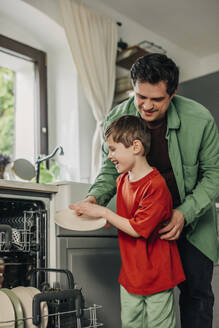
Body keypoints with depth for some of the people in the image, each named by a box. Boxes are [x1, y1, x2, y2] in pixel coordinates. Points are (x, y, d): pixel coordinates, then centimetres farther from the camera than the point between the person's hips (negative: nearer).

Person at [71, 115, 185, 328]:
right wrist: (97, 214, 2)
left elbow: (138, 229, -23)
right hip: (130, 273, 8)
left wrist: (103, 212, -16)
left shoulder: (155, 186, -23)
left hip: (156, 276, -8)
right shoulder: (122, 180, 4)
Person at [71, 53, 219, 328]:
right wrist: (95, 197, -20)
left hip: (193, 217, -1)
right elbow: (110, 169, 1)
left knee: (196, 293, 5)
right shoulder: (117, 119, -15)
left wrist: (185, 213, -24)